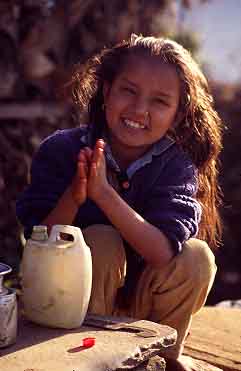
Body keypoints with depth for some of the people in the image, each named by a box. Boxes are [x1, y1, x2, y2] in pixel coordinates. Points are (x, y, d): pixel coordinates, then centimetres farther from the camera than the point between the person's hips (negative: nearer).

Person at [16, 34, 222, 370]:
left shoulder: (177, 165, -15)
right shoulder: (61, 150, -16)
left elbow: (163, 253, -29)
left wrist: (104, 192, -40)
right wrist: (72, 199, -38)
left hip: (142, 304, 2)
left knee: (197, 256, -23)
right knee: (101, 241, -30)